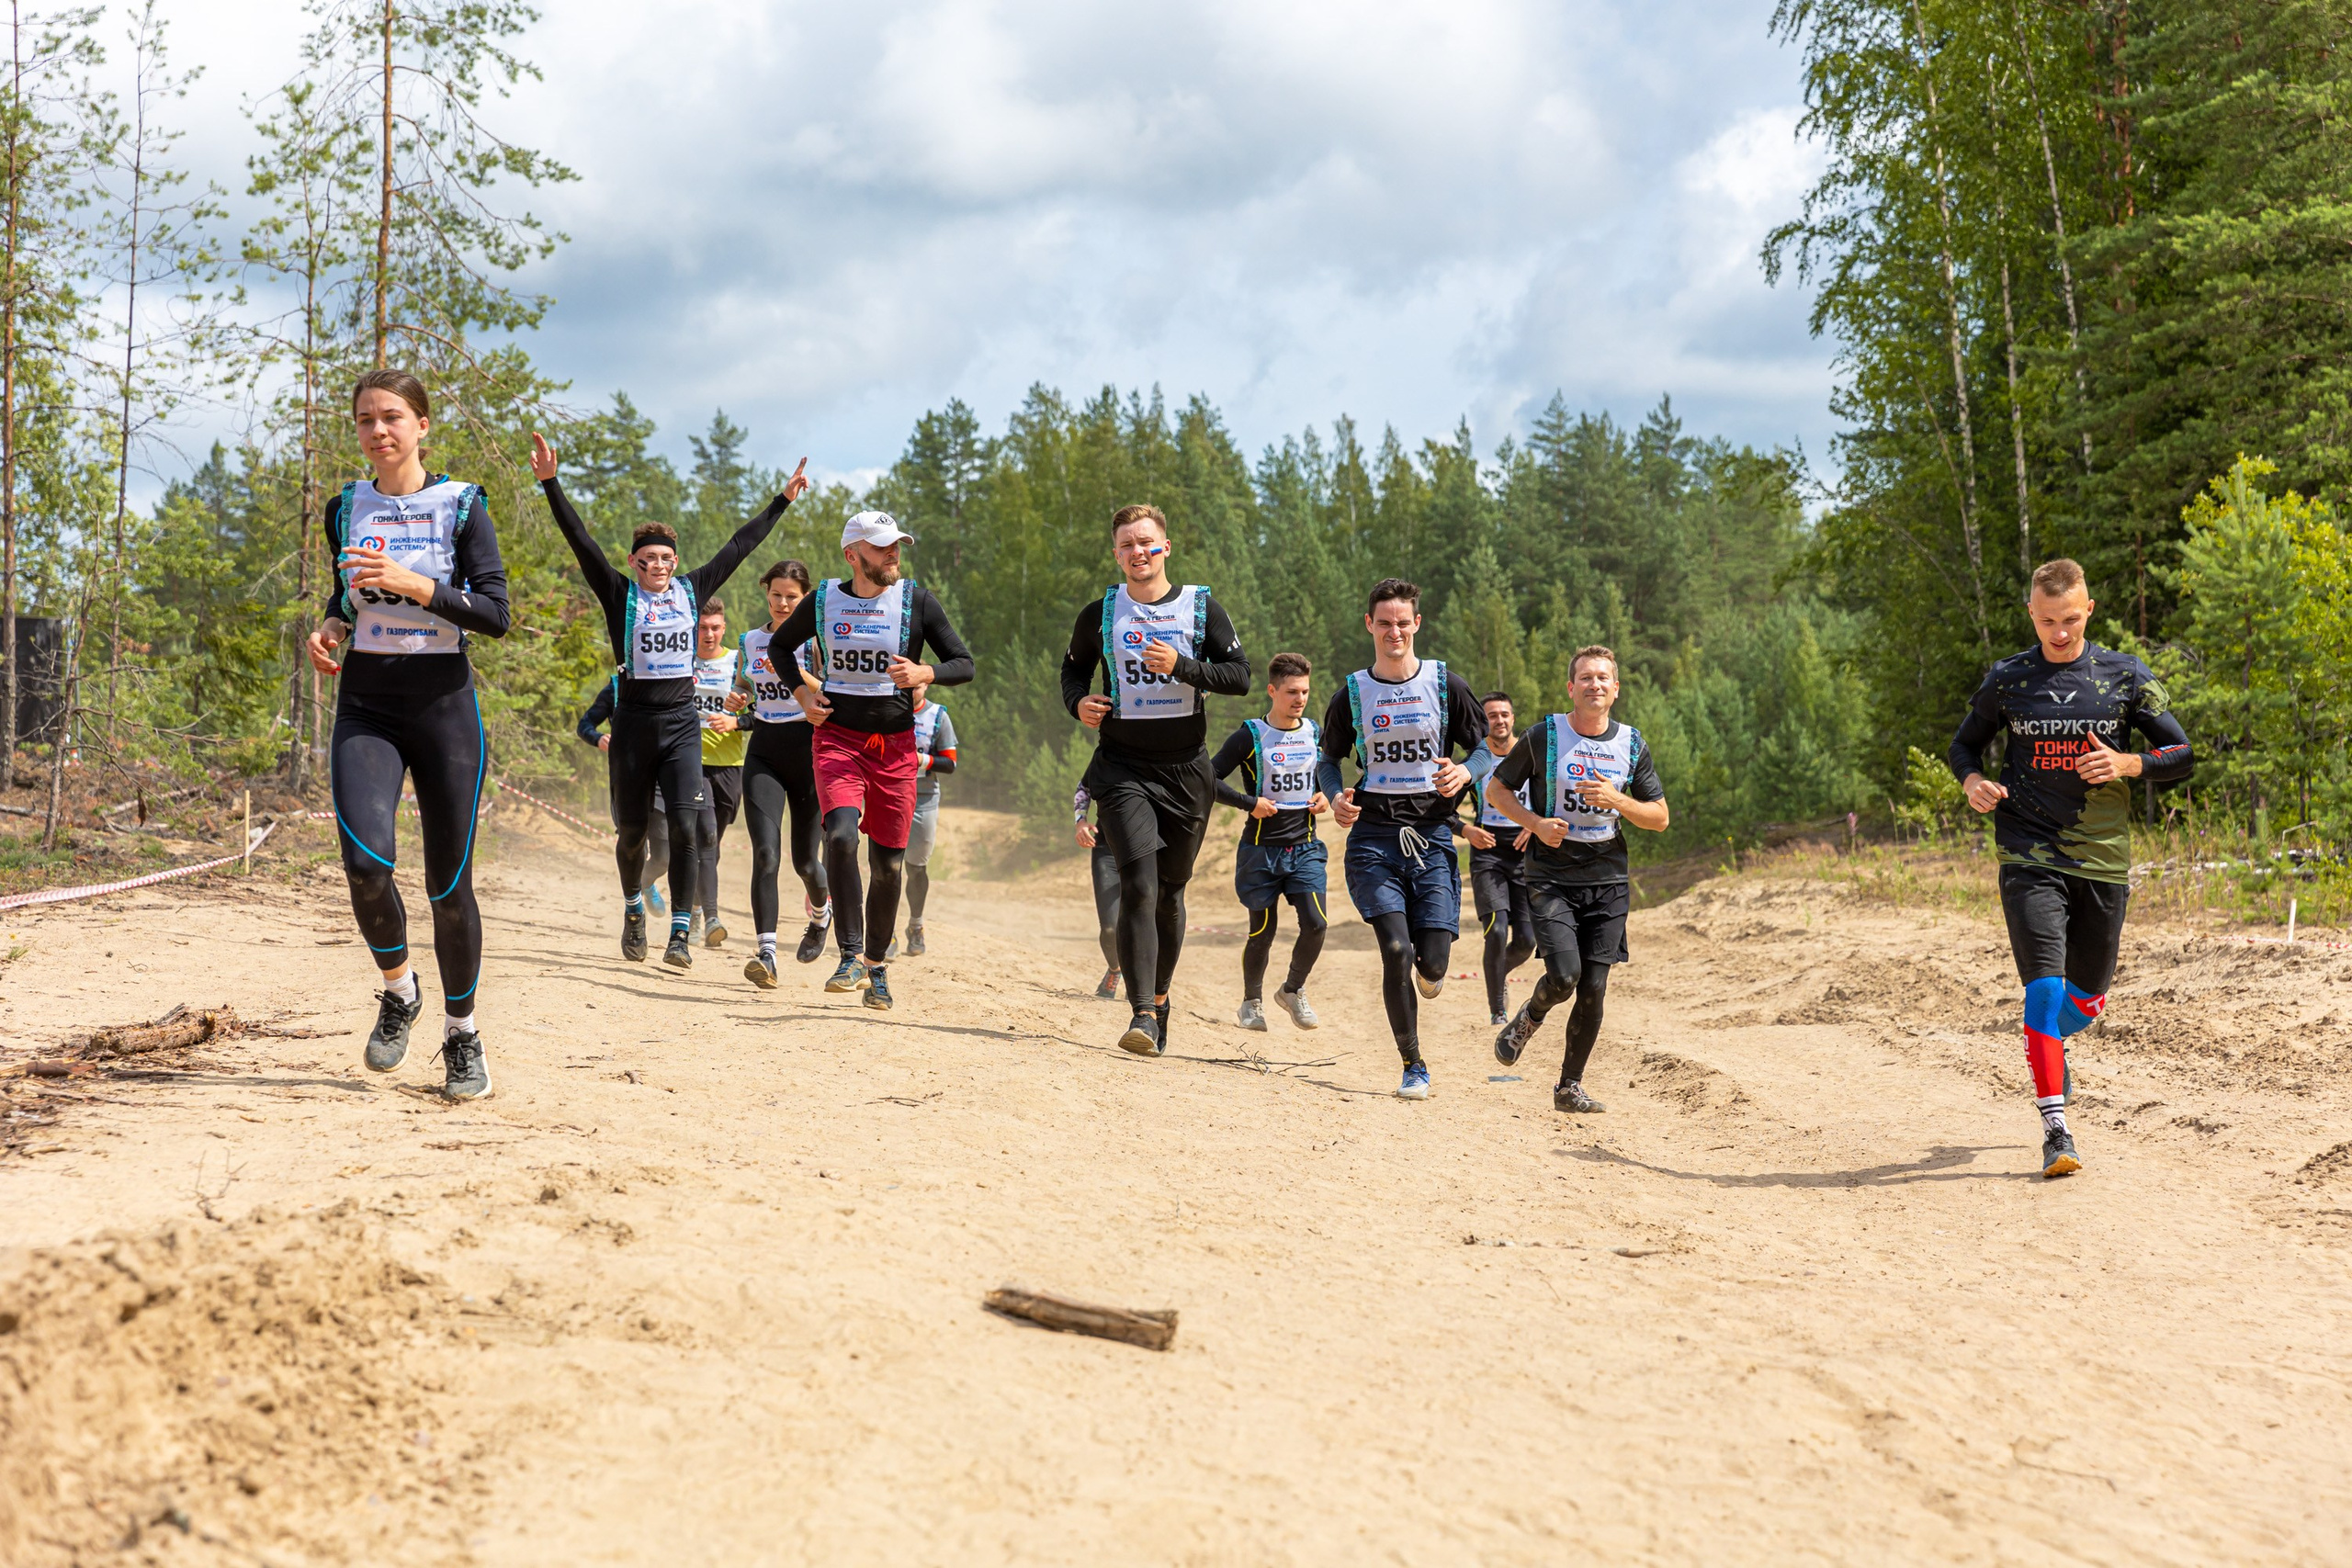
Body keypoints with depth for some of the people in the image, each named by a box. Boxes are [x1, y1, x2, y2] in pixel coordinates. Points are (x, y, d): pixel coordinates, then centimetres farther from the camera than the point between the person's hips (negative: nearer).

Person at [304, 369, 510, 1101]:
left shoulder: (460, 505, -2)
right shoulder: (346, 509, 9)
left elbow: (496, 614, -9)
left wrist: (411, 583, -20)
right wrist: (330, 627, 3)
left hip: (443, 703, -2)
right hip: (366, 704, 2)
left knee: (449, 883, 1)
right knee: (365, 861, -20)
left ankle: (462, 1034, 21)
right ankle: (398, 990, 8)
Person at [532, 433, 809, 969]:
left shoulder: (691, 591, 8)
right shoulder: (620, 595, 2)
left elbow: (739, 546, 14)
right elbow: (581, 541, -6)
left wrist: (782, 500, 19)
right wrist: (550, 483, -15)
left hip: (682, 724, 1)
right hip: (633, 723, -1)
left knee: (685, 828, -12)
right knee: (632, 830, 8)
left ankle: (679, 933, -7)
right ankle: (633, 907, 35)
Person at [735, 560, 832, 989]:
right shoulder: (753, 640, 9)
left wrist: (791, 666, -27)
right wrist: (739, 698, 3)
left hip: (808, 749, -2)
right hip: (764, 752, 2)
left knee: (805, 861, 4)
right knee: (765, 853, -16)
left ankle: (821, 911, 41)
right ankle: (767, 953, -21)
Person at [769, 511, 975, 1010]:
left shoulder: (918, 601, -1)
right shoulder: (823, 600, 2)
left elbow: (964, 664, 0)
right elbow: (780, 645, 20)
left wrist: (924, 674, -20)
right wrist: (804, 692, 5)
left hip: (895, 744, 1)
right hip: (837, 737, -1)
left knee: (889, 863, 4)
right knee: (841, 834, -24)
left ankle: (875, 964, 24)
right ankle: (851, 957, -19)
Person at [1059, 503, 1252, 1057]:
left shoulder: (1202, 608, 3)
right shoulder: (1101, 614, 6)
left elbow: (1240, 675, -2)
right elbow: (1073, 669, 20)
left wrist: (1182, 667, -16)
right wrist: (1078, 702, -2)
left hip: (1186, 768, 1)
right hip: (1122, 767, -1)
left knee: (1169, 891, 10)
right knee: (1138, 886, -16)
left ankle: (1159, 996, 31)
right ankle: (1142, 1014, -20)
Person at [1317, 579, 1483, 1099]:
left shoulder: (1446, 685, 3)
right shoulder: (1352, 693, 6)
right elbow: (1329, 759, 18)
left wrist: (1464, 772, -12)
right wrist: (1337, 798, -3)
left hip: (1432, 833, 0)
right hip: (1373, 836, 0)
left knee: (1432, 962, -7)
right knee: (1396, 948, -15)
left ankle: (1429, 973, 35)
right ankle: (1413, 1067, 0)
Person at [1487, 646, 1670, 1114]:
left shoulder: (1632, 746, 6)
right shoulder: (1543, 737, -3)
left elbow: (1660, 818, 8)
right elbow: (1497, 789, 6)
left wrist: (1617, 801, -11)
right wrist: (1536, 823, -11)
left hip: (1608, 881, 3)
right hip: (1551, 877, -3)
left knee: (1594, 990, -1)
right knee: (1564, 976, -18)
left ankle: (1570, 1087, 15)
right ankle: (1527, 1020, 16)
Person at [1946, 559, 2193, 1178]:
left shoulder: (2126, 677, 3)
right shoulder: (2006, 680, 3)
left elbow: (2181, 754, 7)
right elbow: (1964, 744, 16)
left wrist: (2126, 764, -13)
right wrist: (1972, 781, -6)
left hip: (2104, 859, 2)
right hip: (2030, 858, -2)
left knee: (2088, 997, 12)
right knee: (2046, 984, -16)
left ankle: (2051, 1042, 47)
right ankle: (2055, 1128, -14)